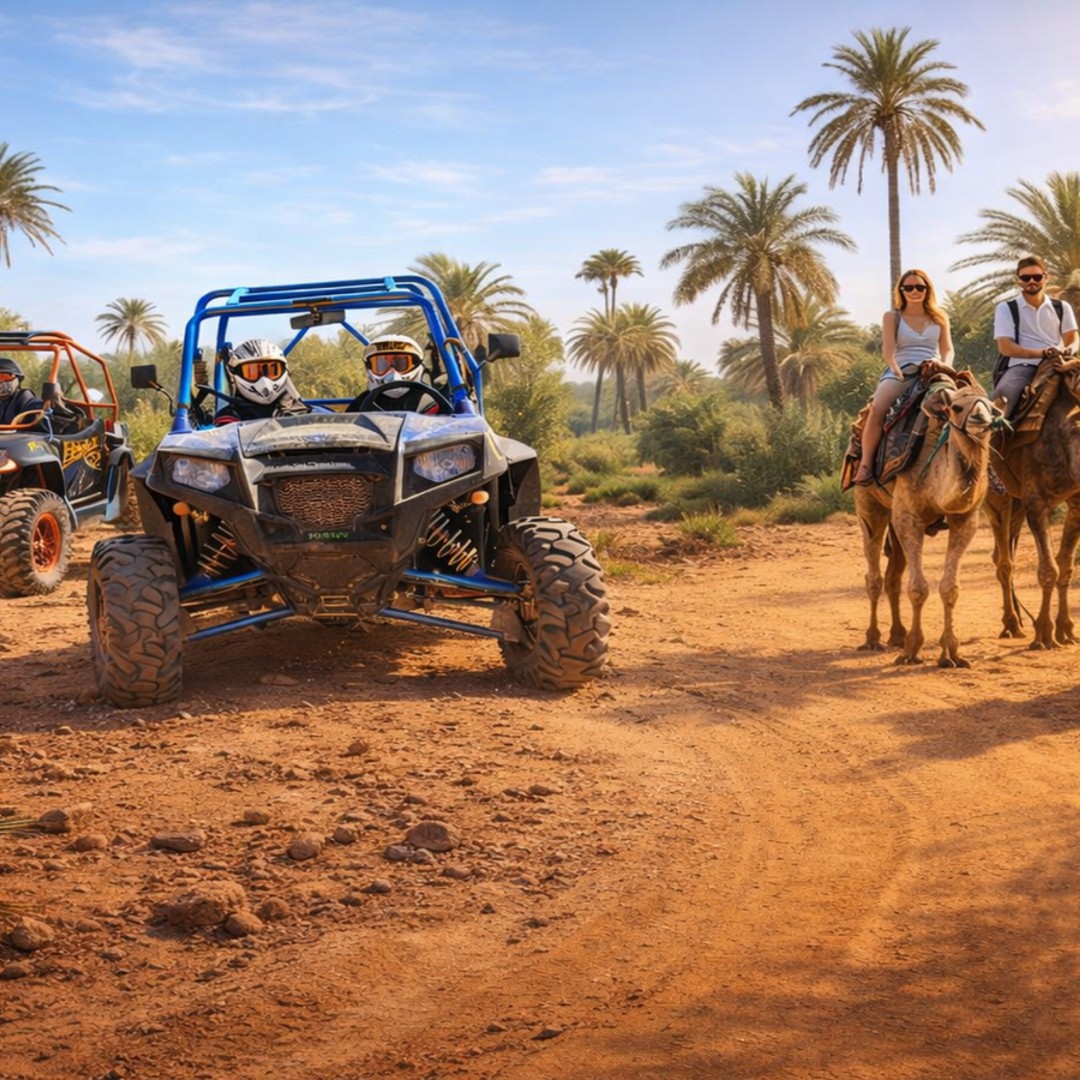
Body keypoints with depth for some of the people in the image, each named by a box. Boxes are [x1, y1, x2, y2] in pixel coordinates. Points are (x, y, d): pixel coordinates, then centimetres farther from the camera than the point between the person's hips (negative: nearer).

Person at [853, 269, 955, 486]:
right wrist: (894, 368, -21)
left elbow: (948, 349, 11)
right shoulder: (892, 317, 13)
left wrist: (945, 364, -12)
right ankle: (865, 464, -26)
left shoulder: (940, 318, 20)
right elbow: (888, 347, -1)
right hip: (901, 372, -2)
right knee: (877, 408, -32)